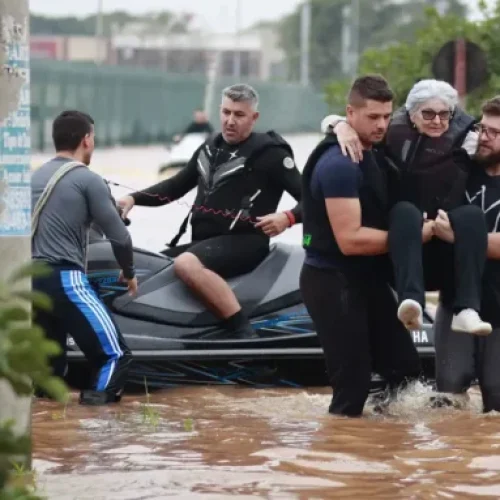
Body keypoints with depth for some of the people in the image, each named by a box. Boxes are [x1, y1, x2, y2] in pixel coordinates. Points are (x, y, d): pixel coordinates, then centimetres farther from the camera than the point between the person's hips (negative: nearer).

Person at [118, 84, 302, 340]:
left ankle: (245, 335, -37)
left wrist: (288, 217, -31)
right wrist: (134, 198, 11)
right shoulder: (210, 149, 16)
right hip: (203, 241, 9)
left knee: (186, 265, -36)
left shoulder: (269, 153, -7)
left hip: (243, 242, -9)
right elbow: (176, 186, 26)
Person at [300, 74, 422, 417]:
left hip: (368, 280, 9)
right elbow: (350, 240, -24)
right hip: (333, 283, -9)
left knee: (406, 370, 10)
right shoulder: (339, 164, -19)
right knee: (353, 384, -8)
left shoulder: (376, 156, 10)